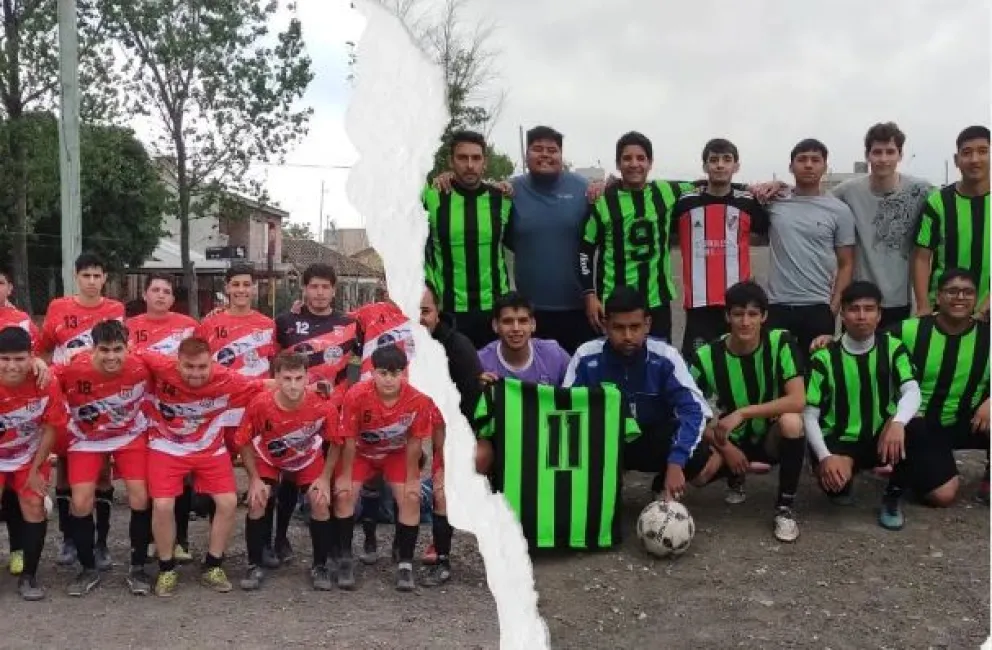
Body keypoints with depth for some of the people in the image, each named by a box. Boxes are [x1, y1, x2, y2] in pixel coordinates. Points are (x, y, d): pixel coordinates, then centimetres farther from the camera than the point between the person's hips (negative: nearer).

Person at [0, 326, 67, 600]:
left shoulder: (46, 384, -26)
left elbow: (50, 429, -11)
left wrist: (35, 470, -7)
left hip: (29, 455, 1)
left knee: (34, 507, -6)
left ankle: (29, 576, 8)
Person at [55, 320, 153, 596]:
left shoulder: (140, 368, -24)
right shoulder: (72, 370, -29)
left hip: (130, 436, 0)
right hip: (86, 439, 0)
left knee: (140, 498, -10)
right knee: (81, 503, -8)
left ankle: (137, 568, 7)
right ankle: (88, 568, 14)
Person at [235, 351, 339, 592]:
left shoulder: (323, 406, -35)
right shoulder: (260, 404, -36)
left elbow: (335, 443, -14)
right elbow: (245, 443, -16)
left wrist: (325, 477, -15)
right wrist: (255, 478, -16)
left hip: (308, 459, 0)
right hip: (268, 458, 0)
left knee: (321, 503, -11)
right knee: (256, 502, -14)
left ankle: (320, 567, 8)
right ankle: (254, 566, 5)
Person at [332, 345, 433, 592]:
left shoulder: (418, 400, -30)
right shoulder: (356, 395, -32)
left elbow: (414, 442, -15)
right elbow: (349, 439, -19)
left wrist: (412, 478, -9)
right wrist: (345, 476, -12)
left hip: (397, 454, 1)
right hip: (362, 452, 0)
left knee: (411, 498, -13)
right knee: (343, 494, -15)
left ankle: (405, 563, 1)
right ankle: (345, 559, 1)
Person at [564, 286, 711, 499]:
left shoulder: (665, 356, -19)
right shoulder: (587, 357, -18)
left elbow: (693, 409, -23)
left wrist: (675, 463, -36)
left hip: (653, 442, 0)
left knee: (697, 454, -30)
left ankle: (665, 487, 5)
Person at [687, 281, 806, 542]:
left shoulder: (781, 343, -17)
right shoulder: (706, 357, -14)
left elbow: (798, 401, -27)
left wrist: (742, 413, -32)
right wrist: (725, 447, -19)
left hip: (771, 438, -1)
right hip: (732, 441, 1)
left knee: (792, 421, -36)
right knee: (697, 471, -29)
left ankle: (784, 509, -15)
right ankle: (736, 477, 11)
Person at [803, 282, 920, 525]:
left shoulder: (893, 348, -4)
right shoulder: (824, 357, -10)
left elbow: (912, 391, -20)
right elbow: (809, 415, -10)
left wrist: (897, 422, -43)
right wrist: (825, 456, -27)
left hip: (881, 436, 2)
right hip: (839, 441, -2)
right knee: (835, 480, -34)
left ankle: (891, 496, -5)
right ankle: (843, 482, 9)